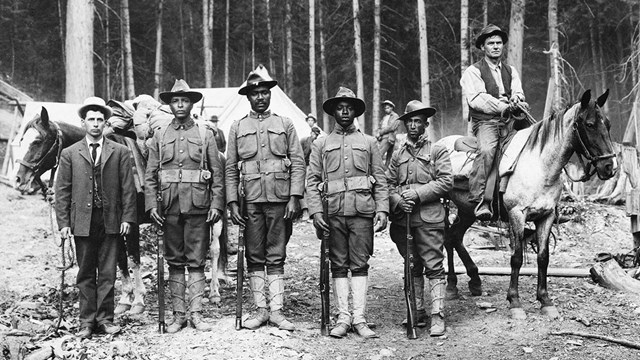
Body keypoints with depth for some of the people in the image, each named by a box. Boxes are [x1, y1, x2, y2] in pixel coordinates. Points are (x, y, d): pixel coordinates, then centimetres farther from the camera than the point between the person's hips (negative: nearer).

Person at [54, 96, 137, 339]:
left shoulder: (120, 152, 7)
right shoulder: (69, 154, 7)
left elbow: (128, 187, 4)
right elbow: (62, 190, 5)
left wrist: (127, 217, -4)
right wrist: (63, 223, -2)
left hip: (110, 221, 0)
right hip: (82, 221, 0)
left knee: (107, 273, 3)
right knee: (85, 274, 7)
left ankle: (105, 319, 11)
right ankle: (87, 322, 14)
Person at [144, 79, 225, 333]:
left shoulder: (205, 134, 7)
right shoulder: (160, 135, 10)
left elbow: (217, 173, 4)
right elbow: (150, 175, 8)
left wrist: (216, 204, -5)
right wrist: (151, 204, -2)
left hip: (198, 205, -1)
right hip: (170, 206, 2)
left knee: (196, 261, 1)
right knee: (174, 261, 6)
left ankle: (196, 313, 7)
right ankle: (178, 314, 12)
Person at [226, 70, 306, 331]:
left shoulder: (285, 124, 9)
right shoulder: (237, 127, 12)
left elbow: (298, 163, 4)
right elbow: (230, 168, 9)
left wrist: (294, 198, -6)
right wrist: (232, 202, 0)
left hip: (279, 199, -1)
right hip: (250, 201, 1)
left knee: (276, 257, 2)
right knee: (254, 257, 4)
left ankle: (276, 310, 7)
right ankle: (260, 309, 12)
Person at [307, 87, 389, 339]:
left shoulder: (368, 142, 14)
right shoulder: (321, 144, 14)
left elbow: (380, 180, 10)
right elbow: (312, 181, 7)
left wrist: (382, 209, -2)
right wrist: (315, 211, -6)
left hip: (362, 211, 0)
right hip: (333, 212, 0)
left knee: (360, 264, 0)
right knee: (338, 265, 3)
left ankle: (359, 318, 3)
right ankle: (343, 318, 7)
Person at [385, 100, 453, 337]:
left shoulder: (438, 151, 4)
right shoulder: (398, 155, 15)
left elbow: (446, 182, -6)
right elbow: (388, 184, 10)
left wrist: (418, 193, -13)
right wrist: (398, 200, -10)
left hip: (429, 217, -4)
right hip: (403, 218, 4)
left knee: (433, 267, -6)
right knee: (412, 268, 11)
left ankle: (438, 316, -3)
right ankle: (417, 312, 20)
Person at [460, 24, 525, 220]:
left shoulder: (511, 71, 23)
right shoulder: (473, 71, 4)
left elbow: (519, 94, 11)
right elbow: (477, 100, -9)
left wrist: (515, 100, -14)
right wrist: (503, 106, -20)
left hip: (510, 120, 7)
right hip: (485, 121, -6)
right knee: (487, 150, -32)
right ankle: (479, 201, -34)